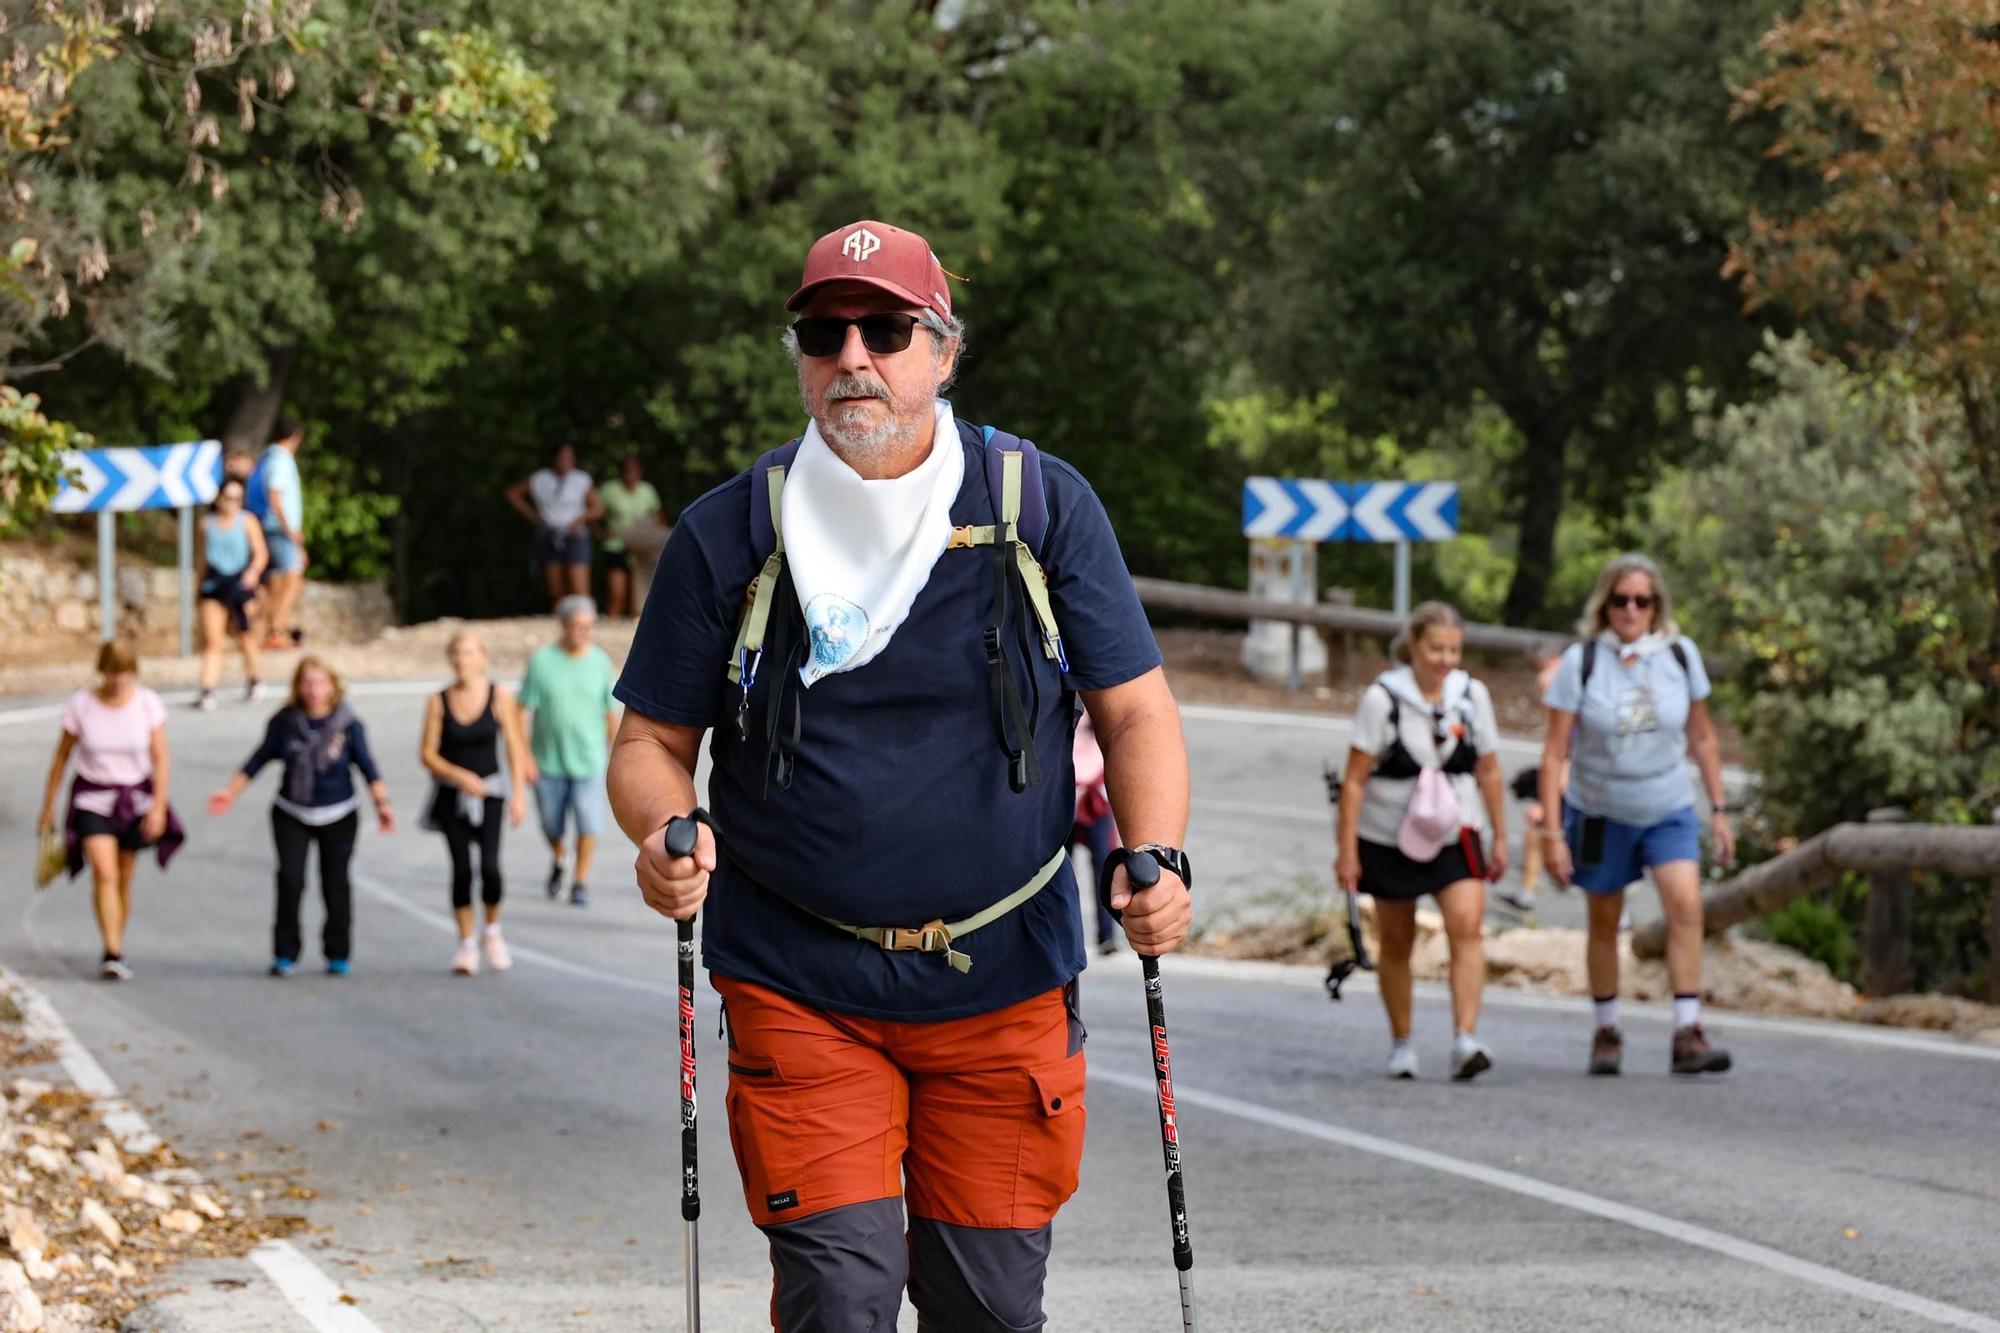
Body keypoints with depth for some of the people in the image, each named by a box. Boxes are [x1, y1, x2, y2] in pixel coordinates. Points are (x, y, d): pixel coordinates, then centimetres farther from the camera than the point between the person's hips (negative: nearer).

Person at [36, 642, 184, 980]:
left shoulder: (148, 704, -7)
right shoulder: (81, 705, -9)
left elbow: (161, 760, -5)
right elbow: (61, 758, 1)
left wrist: (159, 806, -13)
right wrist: (48, 806, 4)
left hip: (135, 797, 2)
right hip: (93, 798, -1)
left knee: (124, 879, 8)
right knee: (104, 874, -17)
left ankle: (116, 948, 25)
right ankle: (112, 954, -21)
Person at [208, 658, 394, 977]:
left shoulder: (348, 725, -7)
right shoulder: (285, 722, -3)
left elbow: (367, 767, -6)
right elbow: (260, 759, 5)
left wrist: (382, 803, -16)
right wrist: (230, 792, 3)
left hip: (337, 815, -1)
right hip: (292, 815, 1)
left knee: (335, 882, 2)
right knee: (289, 879, -10)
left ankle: (338, 954, 16)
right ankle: (285, 954, -1)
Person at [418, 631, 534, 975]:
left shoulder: (499, 697, -2)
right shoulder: (439, 701, -1)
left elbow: (514, 747, 1)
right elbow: (428, 754, -1)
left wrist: (519, 794, -5)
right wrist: (460, 776, -16)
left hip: (489, 792, -1)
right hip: (452, 794, 1)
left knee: (490, 865, -16)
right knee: (461, 868, -5)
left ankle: (492, 931, 9)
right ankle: (466, 943, 9)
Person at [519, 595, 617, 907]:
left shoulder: (600, 661, -3)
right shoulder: (542, 660, -8)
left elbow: (611, 712, 6)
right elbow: (524, 709, -6)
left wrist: (614, 755, 9)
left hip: (588, 761, 0)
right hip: (548, 761, 0)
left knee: (588, 824, -8)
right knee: (552, 825, 12)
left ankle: (581, 883, 5)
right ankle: (557, 861, 43)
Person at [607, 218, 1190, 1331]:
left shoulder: (1045, 506, 1)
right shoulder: (729, 534, 0)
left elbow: (1135, 710, 3)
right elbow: (653, 741, 5)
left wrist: (1159, 858, -15)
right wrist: (664, 835, -17)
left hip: (1004, 987, 1)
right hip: (800, 985, -1)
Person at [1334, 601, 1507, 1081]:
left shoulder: (1472, 696, -1)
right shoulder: (1382, 698, -12)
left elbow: (1488, 771, 9)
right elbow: (1354, 779, -10)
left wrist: (1500, 837, 11)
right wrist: (1347, 852, -12)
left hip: (1455, 834, 1)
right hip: (1390, 838, -1)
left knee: (1466, 924, -19)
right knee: (1396, 944, 9)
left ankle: (1465, 1041, -25)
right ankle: (1401, 1044, 25)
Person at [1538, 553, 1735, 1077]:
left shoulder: (1680, 655, -4)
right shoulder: (1580, 662, -12)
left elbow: (1702, 739, 7)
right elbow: (1554, 753, -11)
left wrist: (1718, 809, 6)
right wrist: (1552, 832, -15)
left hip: (1669, 811, 1)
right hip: (1600, 813, -1)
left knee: (1685, 902, -19)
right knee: (1604, 922, 9)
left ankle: (1688, 1034, -20)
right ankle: (1606, 1032, 27)